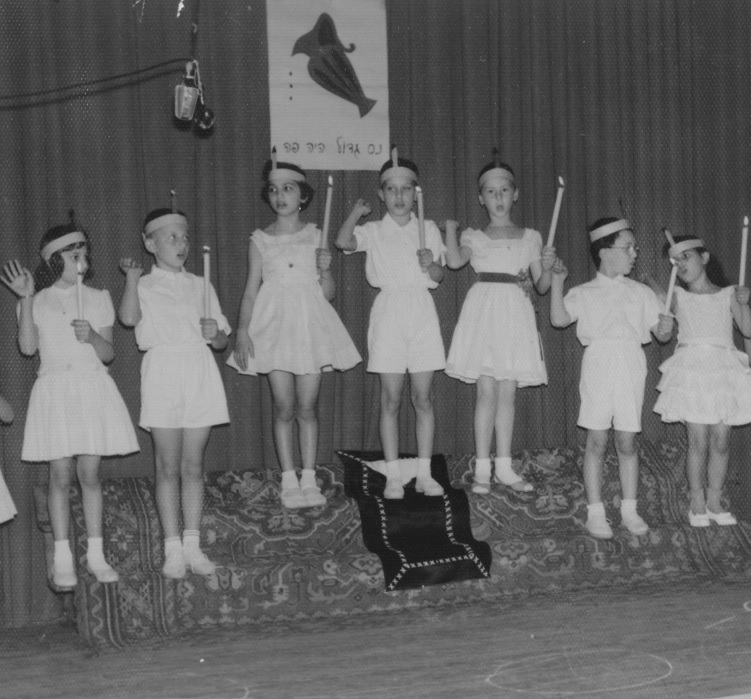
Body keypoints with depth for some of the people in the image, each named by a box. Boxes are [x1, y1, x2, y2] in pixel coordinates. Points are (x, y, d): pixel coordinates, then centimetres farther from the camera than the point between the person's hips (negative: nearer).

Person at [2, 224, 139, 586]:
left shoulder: (98, 298, 10)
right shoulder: (38, 301, 6)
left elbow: (108, 354, 6)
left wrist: (93, 336, -16)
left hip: (93, 388, 1)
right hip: (55, 389, -1)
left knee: (90, 474, 1)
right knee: (61, 475, -3)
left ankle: (96, 554, 9)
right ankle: (62, 559, 4)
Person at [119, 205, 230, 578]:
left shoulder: (201, 286, 13)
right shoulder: (145, 286, 3)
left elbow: (223, 341, 13)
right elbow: (128, 317, -19)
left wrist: (215, 333, -8)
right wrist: (132, 277, -21)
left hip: (200, 374, 3)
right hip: (163, 375, -3)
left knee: (193, 467, 7)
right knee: (168, 468, 1)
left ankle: (192, 544, 13)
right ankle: (173, 549, 7)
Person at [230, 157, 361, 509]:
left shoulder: (316, 237, 6)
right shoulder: (260, 241, 5)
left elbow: (329, 294, 6)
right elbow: (250, 291, 6)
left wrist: (325, 269, -13)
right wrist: (242, 331, -4)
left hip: (310, 323, 0)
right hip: (275, 324, 0)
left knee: (307, 406, 1)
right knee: (284, 407, -2)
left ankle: (309, 479, 9)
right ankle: (289, 481, 6)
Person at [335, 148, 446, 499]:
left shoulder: (427, 229, 9)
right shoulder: (372, 231, 2)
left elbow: (439, 276, 6)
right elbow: (343, 241, -18)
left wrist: (430, 263, -13)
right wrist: (356, 212, -13)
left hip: (422, 312, 2)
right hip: (388, 310, -1)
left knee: (423, 397, 3)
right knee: (391, 399, 0)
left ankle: (424, 473, 10)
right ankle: (393, 476, 6)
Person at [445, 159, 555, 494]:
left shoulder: (530, 238, 13)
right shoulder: (475, 237, 7)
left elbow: (542, 286, 11)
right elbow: (455, 261, -14)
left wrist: (547, 267, -8)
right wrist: (450, 229, -5)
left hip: (516, 314, 2)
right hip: (485, 311, -2)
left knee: (507, 393, 4)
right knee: (487, 390, -6)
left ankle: (504, 467, 11)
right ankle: (482, 470, -2)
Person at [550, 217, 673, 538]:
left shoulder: (641, 293, 12)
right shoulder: (585, 293, 6)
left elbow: (660, 333, 12)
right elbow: (559, 318, -9)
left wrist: (666, 327, -11)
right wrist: (557, 281, -13)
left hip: (631, 369, 2)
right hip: (598, 365, -2)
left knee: (627, 442, 6)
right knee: (597, 441, 0)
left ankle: (629, 510, 15)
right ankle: (595, 513, 6)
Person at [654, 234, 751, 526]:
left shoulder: (727, 295, 8)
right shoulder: (678, 297, 6)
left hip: (723, 372, 2)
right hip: (692, 372, -2)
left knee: (720, 441, 4)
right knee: (698, 442, -4)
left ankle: (714, 502, 16)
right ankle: (697, 504, 7)